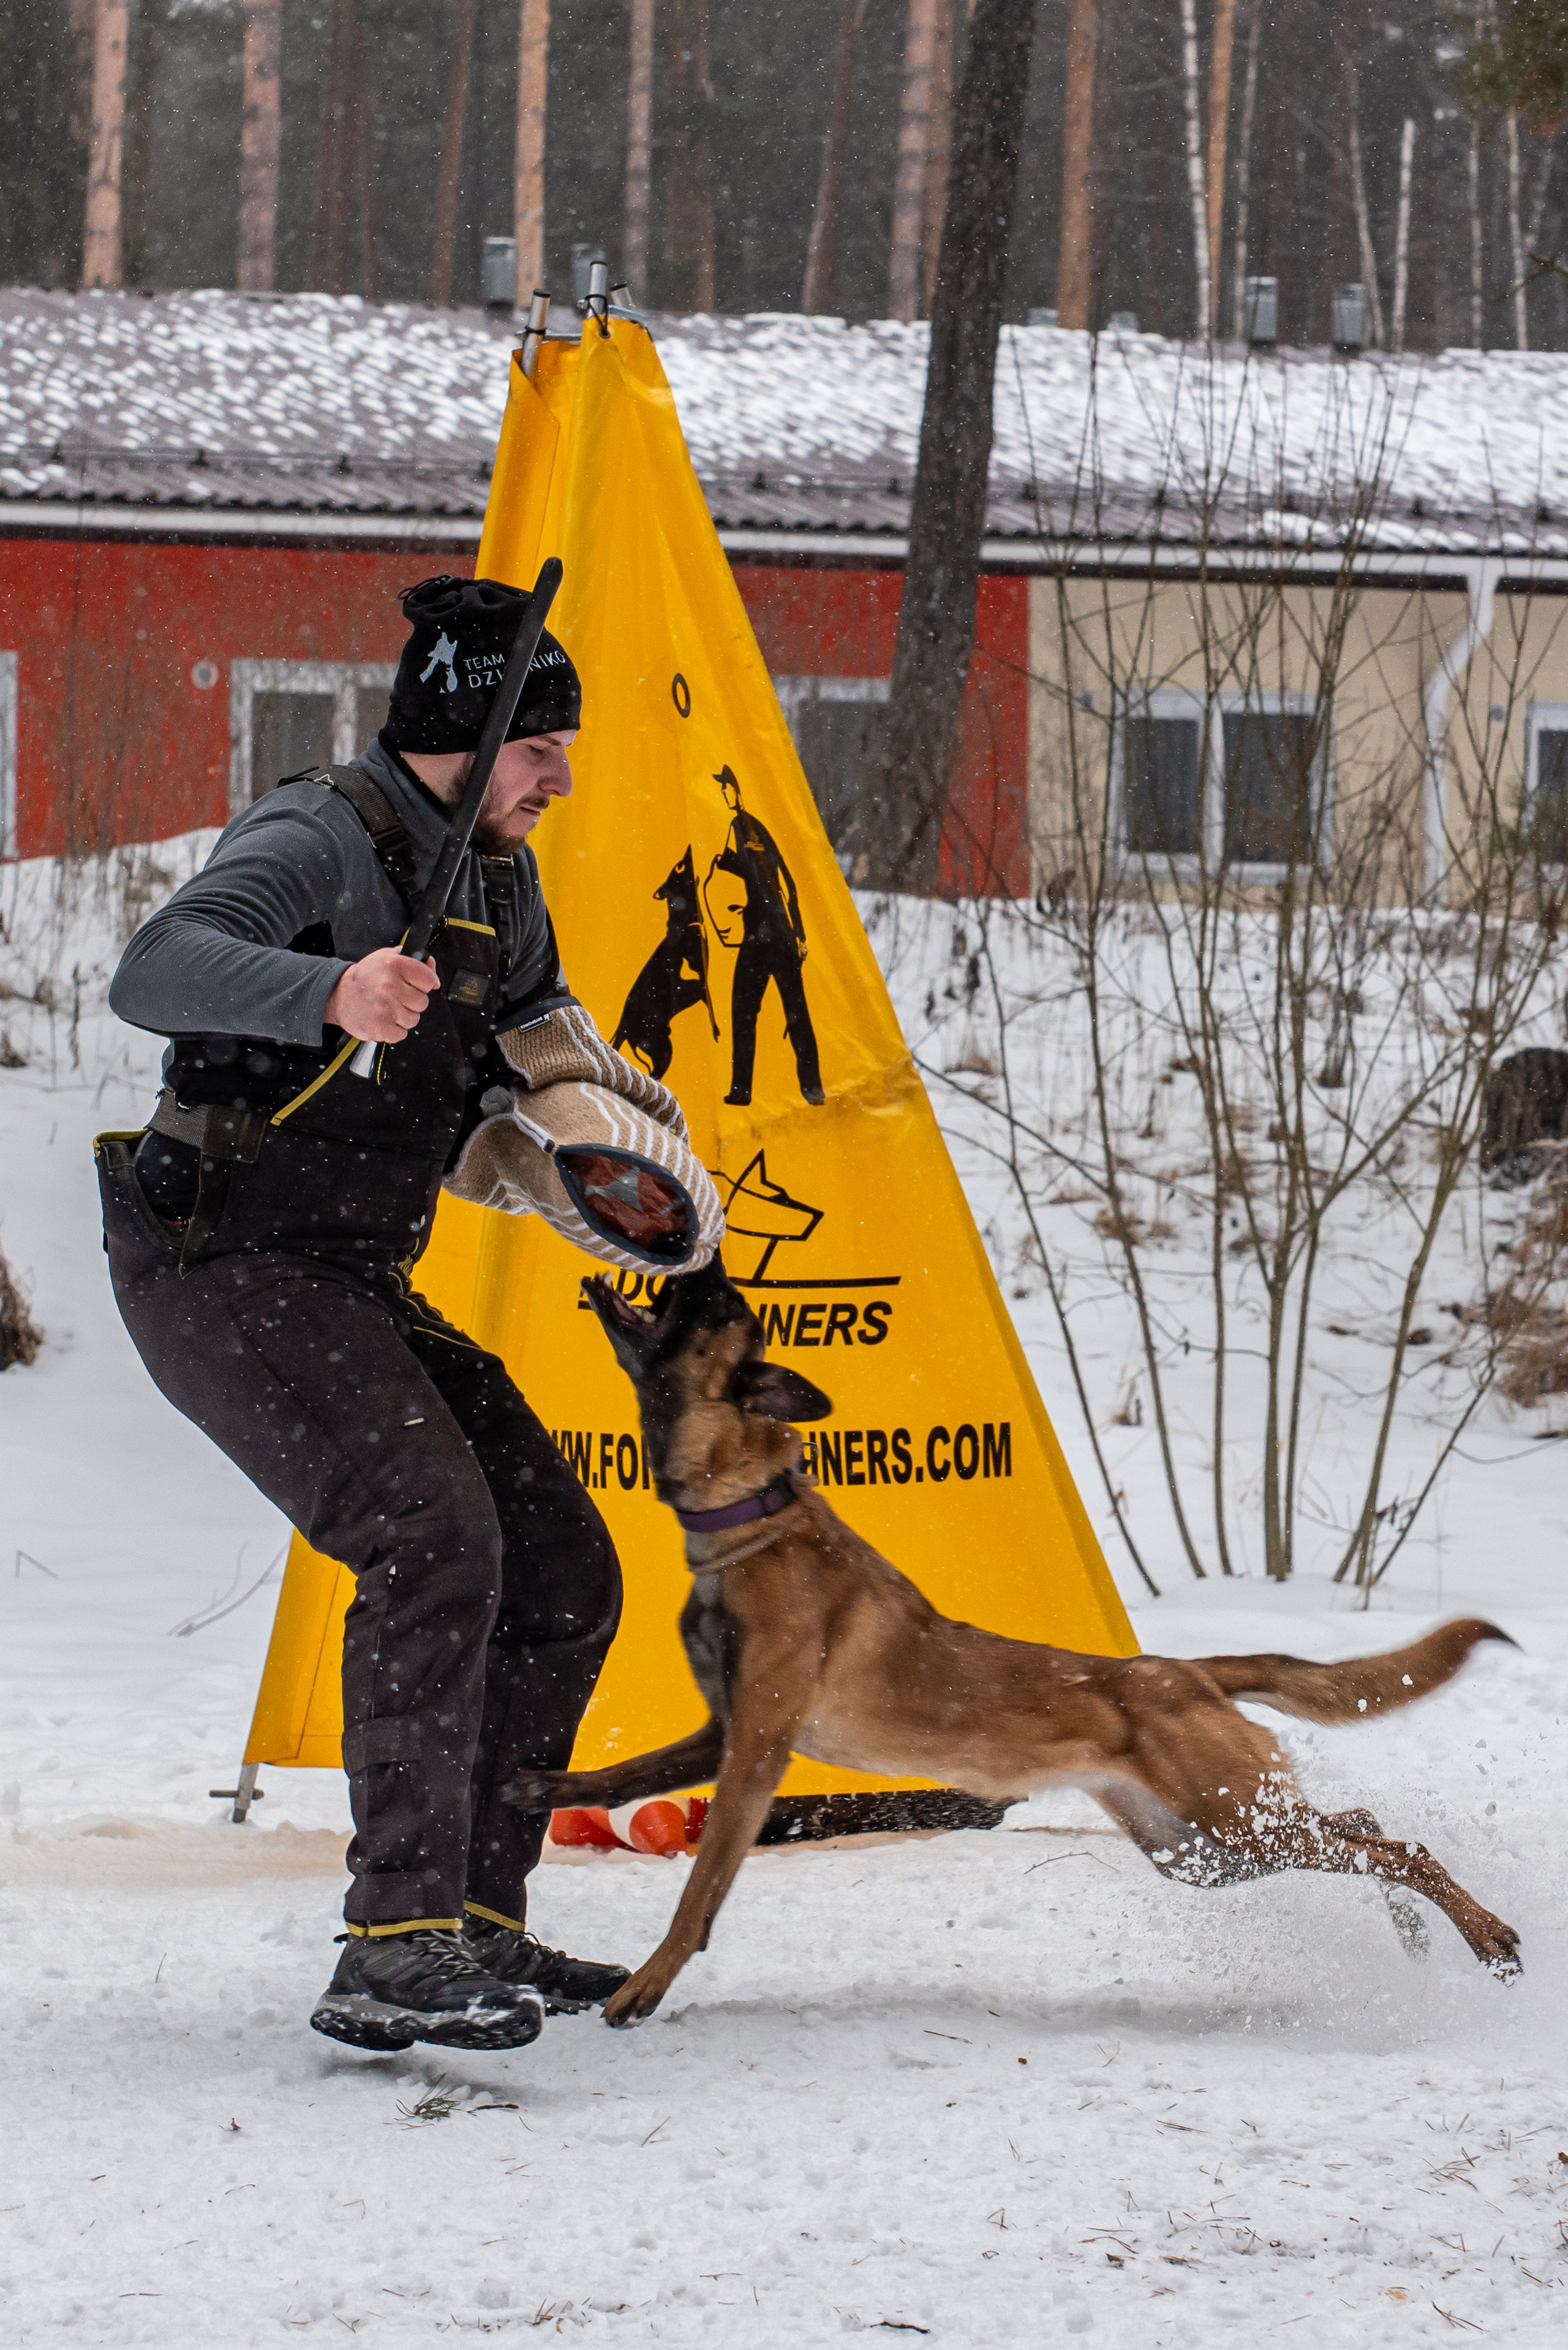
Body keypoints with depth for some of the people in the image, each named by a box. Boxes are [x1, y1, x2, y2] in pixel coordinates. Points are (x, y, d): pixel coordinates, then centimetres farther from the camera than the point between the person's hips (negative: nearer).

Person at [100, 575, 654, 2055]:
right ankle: (395, 1955, -30)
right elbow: (154, 973, -32)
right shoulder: (320, 842, -15)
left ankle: (477, 1920, 12)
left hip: (355, 1288, 10)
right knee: (433, 1538, -27)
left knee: (563, 1578, 5)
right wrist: (329, 993, -50)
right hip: (220, 1263, -10)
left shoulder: (497, 881, 14)